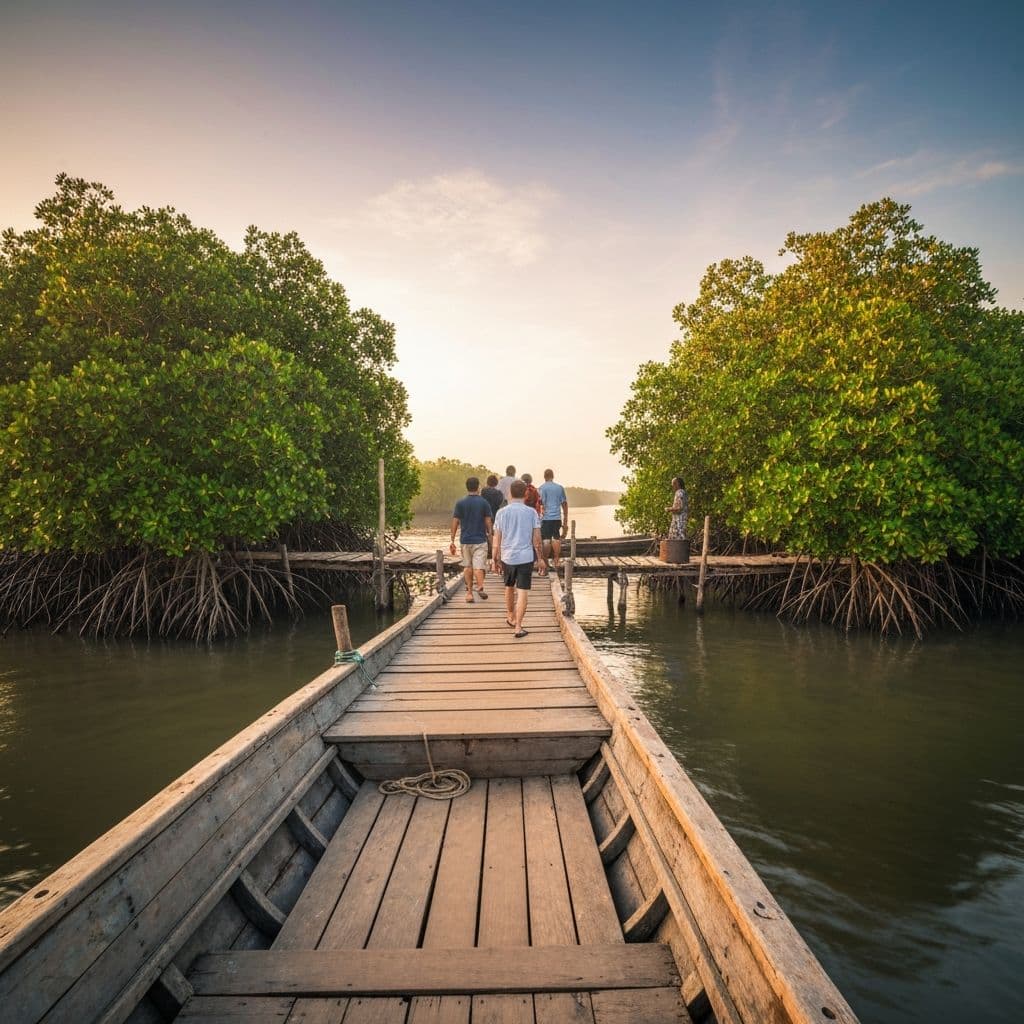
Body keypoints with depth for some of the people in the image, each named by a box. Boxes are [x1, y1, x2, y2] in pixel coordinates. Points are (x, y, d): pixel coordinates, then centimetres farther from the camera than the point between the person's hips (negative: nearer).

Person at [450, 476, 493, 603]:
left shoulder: (460, 503, 0)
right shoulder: (484, 503, -3)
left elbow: (455, 523, 0)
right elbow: (488, 522, -4)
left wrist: (452, 541, 5)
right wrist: (490, 536, 10)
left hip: (465, 540, 2)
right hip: (480, 540, -2)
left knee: (467, 566, 14)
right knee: (479, 565, -5)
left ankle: (469, 592, 18)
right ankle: (480, 586, -29)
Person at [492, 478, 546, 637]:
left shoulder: (502, 512, -2)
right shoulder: (531, 512, -4)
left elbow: (497, 540, -1)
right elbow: (537, 539, -3)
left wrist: (496, 560, 8)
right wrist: (541, 559, 6)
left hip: (507, 557, 2)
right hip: (526, 557, -2)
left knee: (509, 587, 22)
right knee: (523, 592, -1)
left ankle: (510, 617, 39)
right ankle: (518, 627, -5)